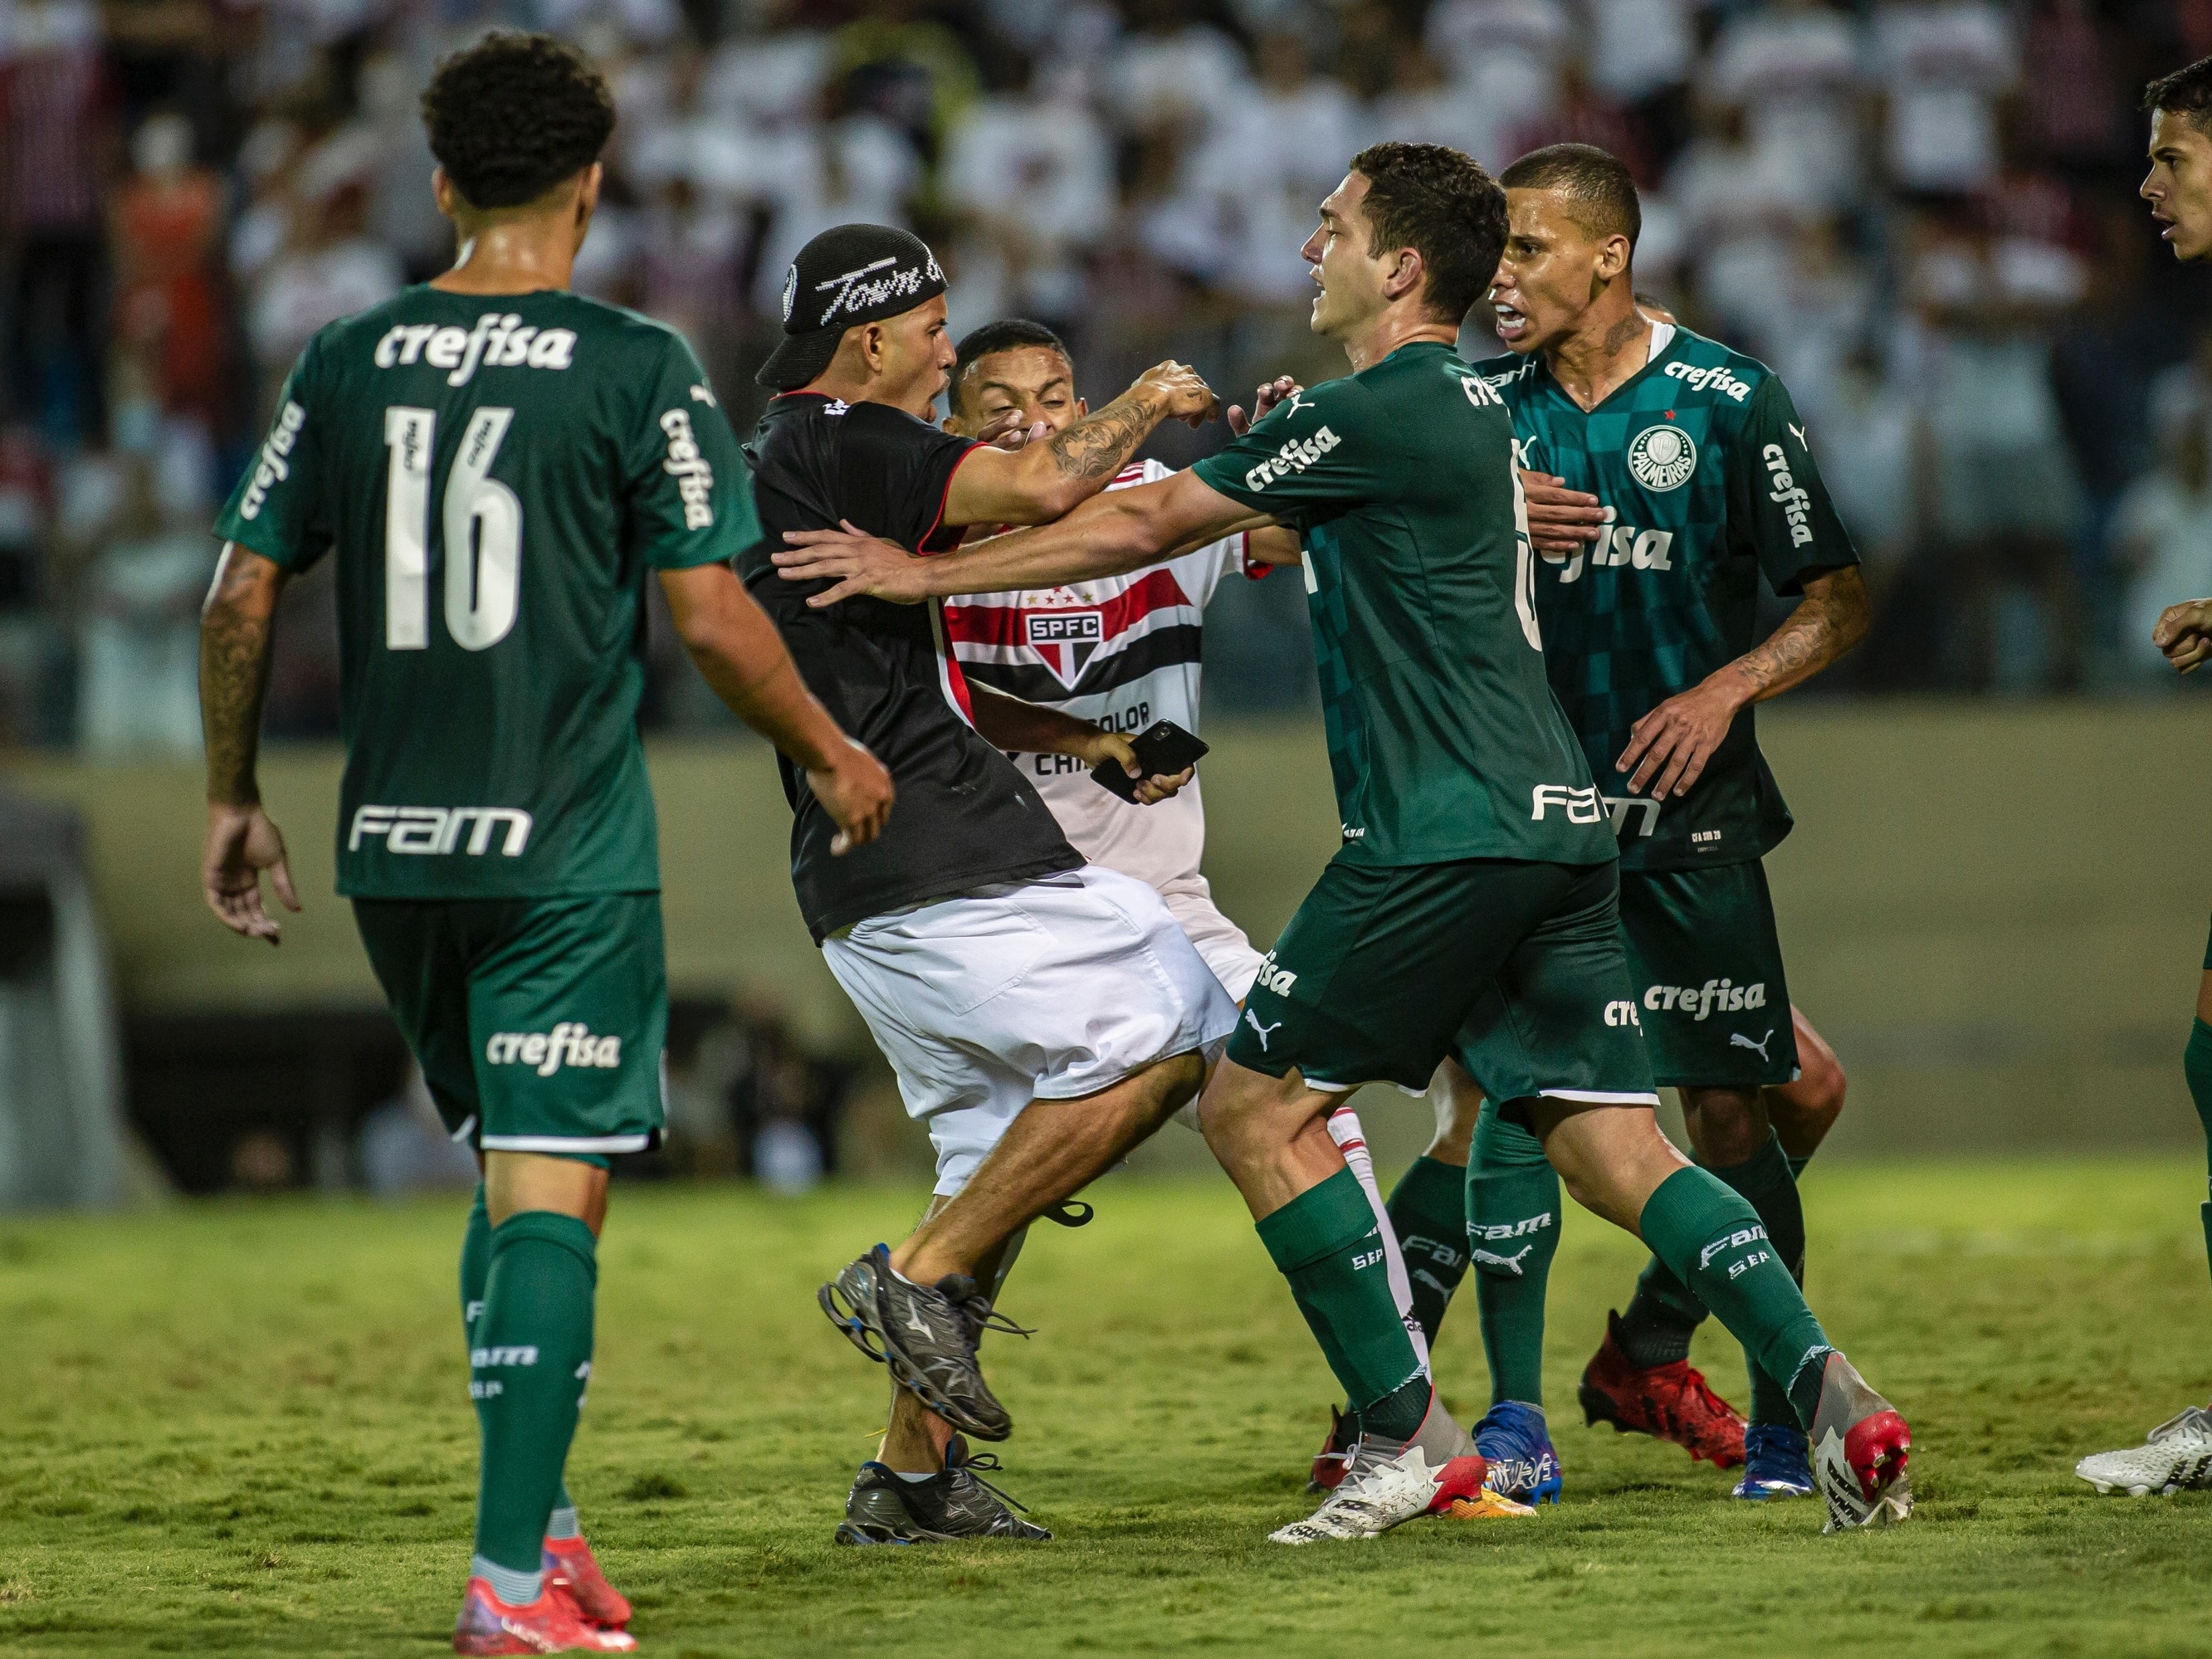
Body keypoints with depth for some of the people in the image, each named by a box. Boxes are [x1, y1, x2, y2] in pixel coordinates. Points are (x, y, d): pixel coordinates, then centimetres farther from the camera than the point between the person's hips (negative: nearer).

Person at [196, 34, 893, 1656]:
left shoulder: (345, 364, 5)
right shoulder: (640, 372, -7)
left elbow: (242, 595, 6)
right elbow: (711, 615, -8)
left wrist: (234, 796, 19)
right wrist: (835, 759, 8)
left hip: (394, 850, 5)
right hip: (566, 852, -5)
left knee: (514, 1170, 20)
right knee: (552, 1191, -5)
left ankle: (541, 1518, 20)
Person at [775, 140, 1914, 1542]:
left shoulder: (1377, 414, -8)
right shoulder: (1473, 407, 19)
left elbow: (1140, 528, -3)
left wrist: (927, 575, 5)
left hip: (1446, 836, -9)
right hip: (1557, 826, 9)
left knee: (1257, 1104, 3)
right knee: (1618, 1151, 5)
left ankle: (1408, 1438, 1)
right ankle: (1834, 1394, -11)